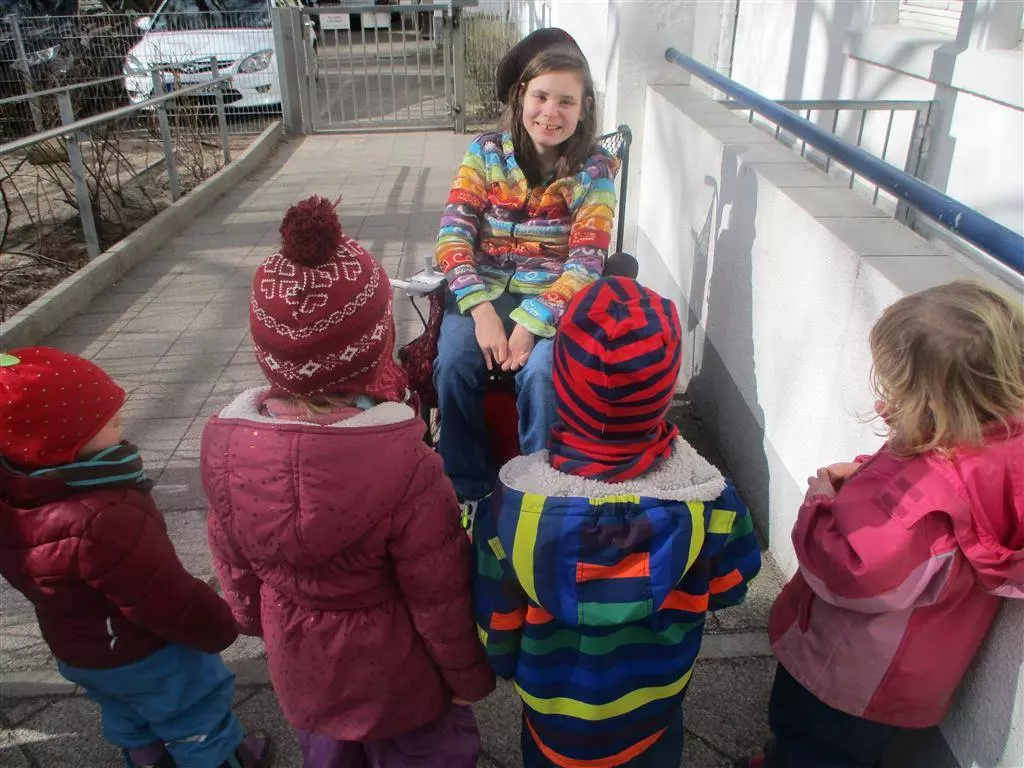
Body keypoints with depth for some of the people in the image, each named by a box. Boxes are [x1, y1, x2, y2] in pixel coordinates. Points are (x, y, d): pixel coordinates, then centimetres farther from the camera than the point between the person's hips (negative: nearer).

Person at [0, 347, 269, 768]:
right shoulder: (105, 521, -42)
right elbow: (170, 599, -31)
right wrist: (219, 626, -13)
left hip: (74, 650, 8)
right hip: (145, 654, -8)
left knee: (128, 716, 32)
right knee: (196, 714, 19)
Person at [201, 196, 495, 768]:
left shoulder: (224, 443, -21)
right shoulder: (406, 467, -36)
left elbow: (234, 565, -4)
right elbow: (441, 598, -23)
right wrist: (471, 676, -4)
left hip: (299, 668, 4)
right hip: (394, 680, -4)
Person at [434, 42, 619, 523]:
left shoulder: (595, 170, -1)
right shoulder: (486, 152, 3)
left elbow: (585, 264, -9)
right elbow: (453, 236, -5)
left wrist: (530, 323, -22)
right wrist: (481, 309, -20)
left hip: (555, 299, -1)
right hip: (484, 290, 2)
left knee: (542, 374, -31)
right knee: (454, 364, -26)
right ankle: (468, 489, -6)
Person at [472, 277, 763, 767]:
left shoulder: (515, 501, -31)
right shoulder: (708, 499, -29)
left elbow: (495, 619, -16)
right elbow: (726, 588, -9)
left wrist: (504, 664, 5)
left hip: (554, 711, -1)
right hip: (654, 710, 1)